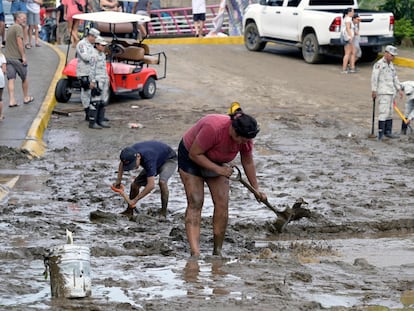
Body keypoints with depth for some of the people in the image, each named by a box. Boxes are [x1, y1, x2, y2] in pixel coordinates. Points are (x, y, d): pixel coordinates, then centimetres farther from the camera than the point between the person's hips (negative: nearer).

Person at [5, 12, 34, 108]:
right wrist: (23, 56, -18)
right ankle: (26, 98, 26)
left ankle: (12, 100, -8)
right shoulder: (18, 28, -11)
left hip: (8, 57, 7)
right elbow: (19, 42, -19)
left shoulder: (10, 28, 17)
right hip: (17, 57, -7)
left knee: (11, 79, 0)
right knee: (24, 78, 12)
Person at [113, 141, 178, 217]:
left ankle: (163, 212, -22)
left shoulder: (148, 159, -44)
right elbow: (122, 163, 4)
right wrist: (118, 181, -3)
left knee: (162, 182, -34)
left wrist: (135, 200, -37)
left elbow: (151, 185, -45)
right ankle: (129, 211, 12)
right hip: (157, 162, 7)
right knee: (135, 184, -4)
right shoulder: (131, 152, -23)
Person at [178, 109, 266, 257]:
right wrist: (218, 169, -30)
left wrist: (256, 189, 4)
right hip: (190, 157, -6)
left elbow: (248, 163, -2)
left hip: (216, 161, 6)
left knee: (222, 204, -7)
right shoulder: (213, 128, -40)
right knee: (195, 203, -17)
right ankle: (195, 253, -28)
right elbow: (194, 154, -29)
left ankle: (217, 251, 0)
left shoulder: (245, 137, -20)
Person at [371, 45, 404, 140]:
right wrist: (374, 91, -19)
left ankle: (387, 132, 15)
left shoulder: (391, 65, 15)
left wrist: (399, 89, 13)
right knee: (383, 112, -13)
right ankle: (380, 133, -12)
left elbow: (395, 78, 20)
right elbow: (374, 78, -15)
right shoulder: (379, 64, -10)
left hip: (390, 92, 8)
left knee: (389, 112, 9)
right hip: (382, 92, -8)